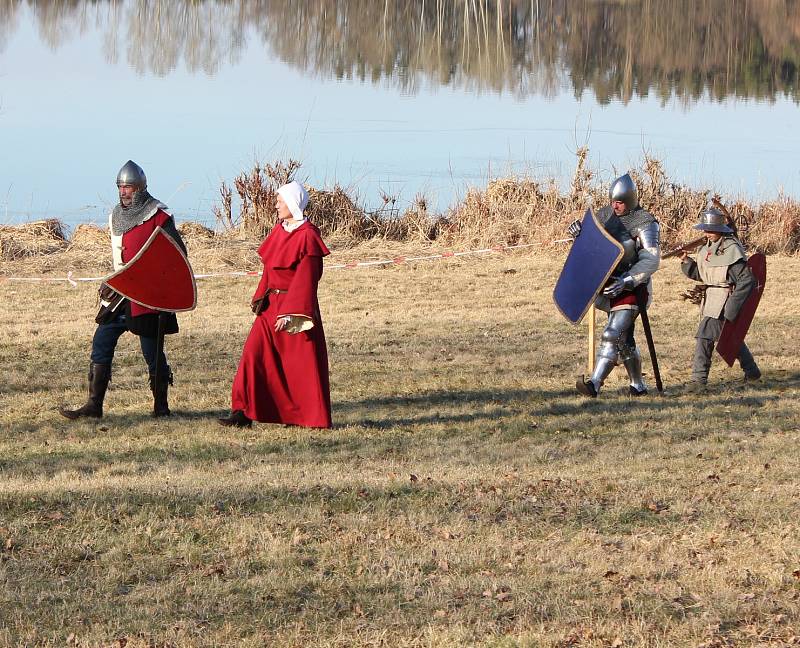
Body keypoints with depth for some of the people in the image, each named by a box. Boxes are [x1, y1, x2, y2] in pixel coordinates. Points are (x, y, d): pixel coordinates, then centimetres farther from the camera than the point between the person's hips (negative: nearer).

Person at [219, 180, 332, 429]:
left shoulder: (307, 236, -13)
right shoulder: (279, 231, 11)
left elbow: (305, 279, -17)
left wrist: (290, 312, -21)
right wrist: (261, 298, 14)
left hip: (295, 307, -8)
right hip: (271, 305, 8)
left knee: (303, 362, 0)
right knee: (254, 354, -2)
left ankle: (312, 417, 11)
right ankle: (243, 413, -2)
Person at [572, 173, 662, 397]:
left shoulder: (645, 223, -14)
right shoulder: (606, 214, 7)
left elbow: (651, 261, -19)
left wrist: (626, 282, -29)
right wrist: (578, 230, -7)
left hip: (632, 288, -8)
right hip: (610, 285, 8)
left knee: (613, 335, -17)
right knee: (624, 340, 16)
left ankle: (594, 385, -26)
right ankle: (638, 386, 29)